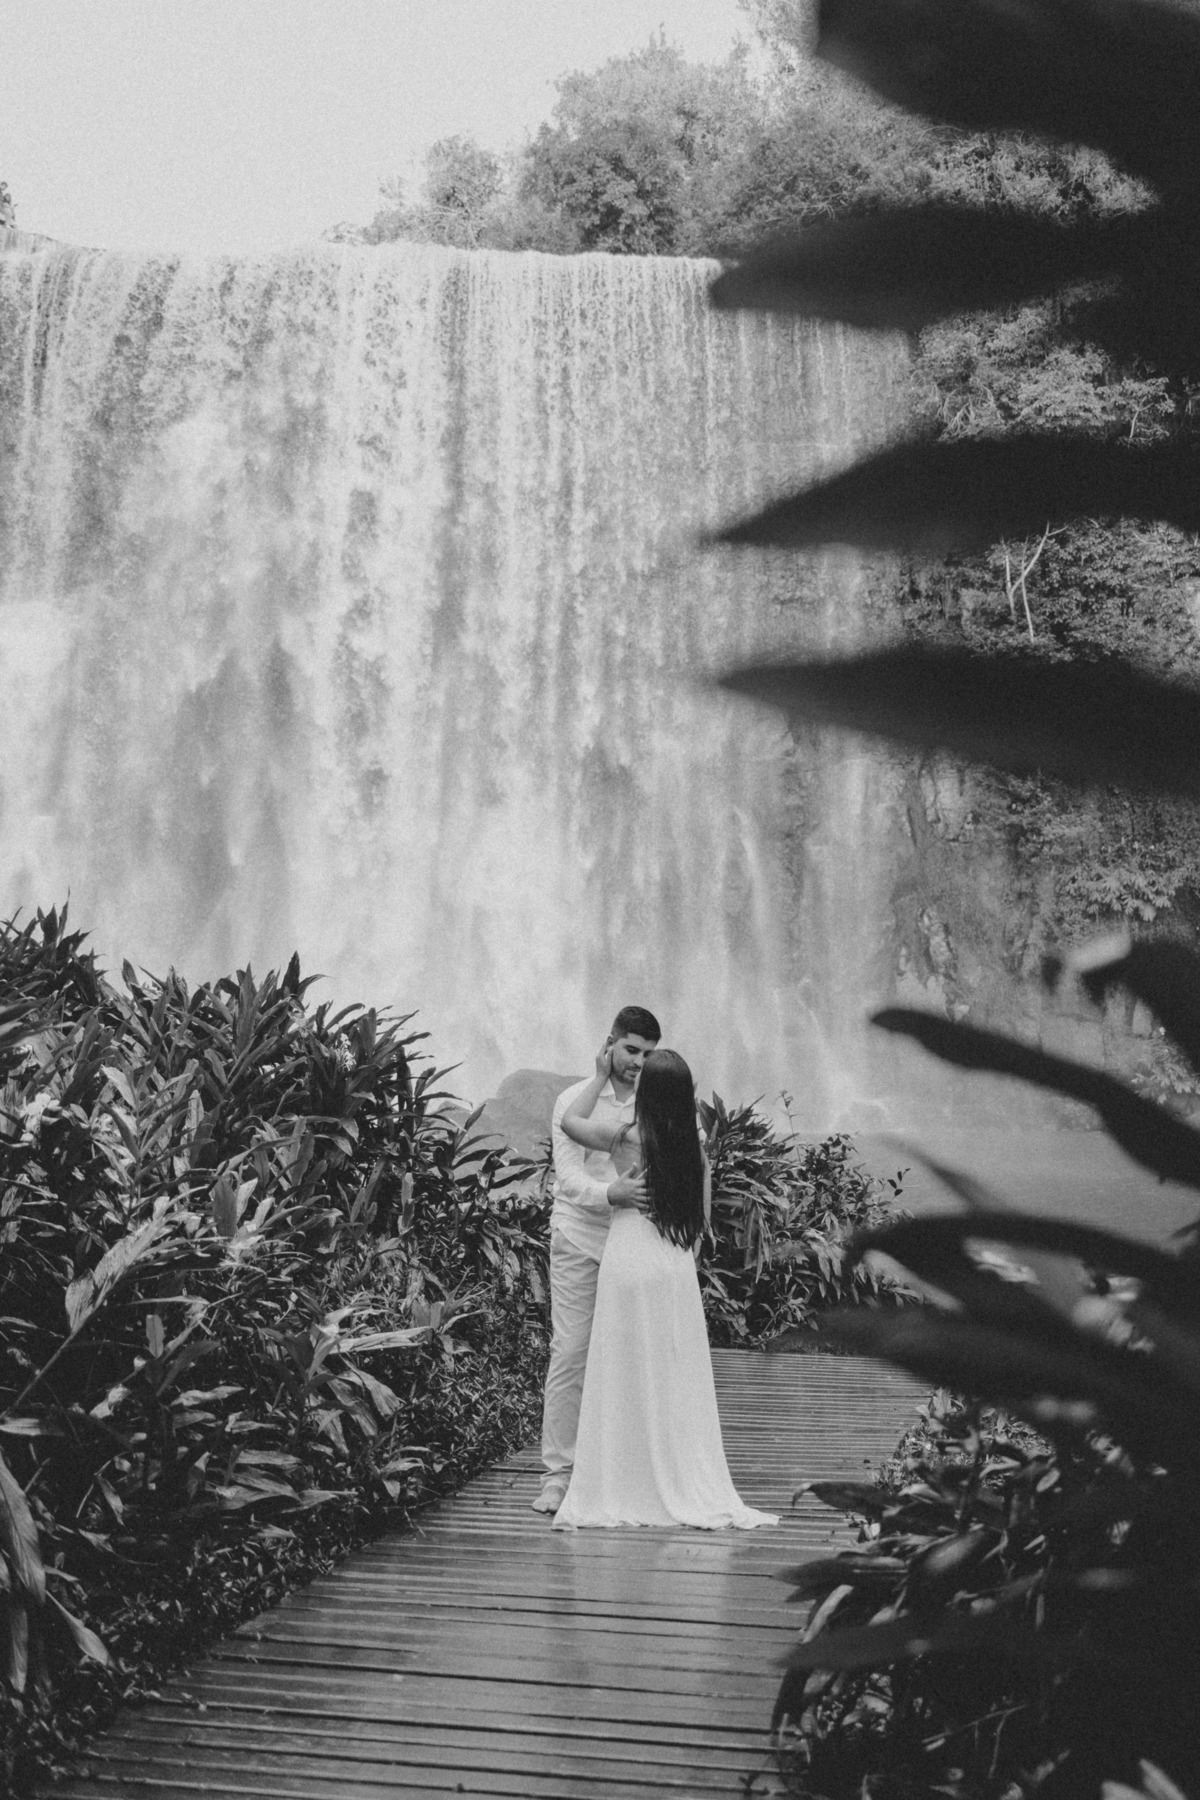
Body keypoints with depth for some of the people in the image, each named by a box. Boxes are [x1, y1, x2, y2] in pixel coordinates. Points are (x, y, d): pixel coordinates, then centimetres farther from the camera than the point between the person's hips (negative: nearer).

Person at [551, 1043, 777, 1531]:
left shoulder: (624, 1137, -9)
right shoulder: (695, 1151, 2)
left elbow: (570, 1119, 7)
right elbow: (701, 1221, 8)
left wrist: (601, 1076, 15)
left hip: (628, 1264, -3)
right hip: (676, 1270, 3)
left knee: (625, 1380, 4)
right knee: (677, 1381, 9)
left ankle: (617, 1493, 9)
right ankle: (689, 1492, 12)